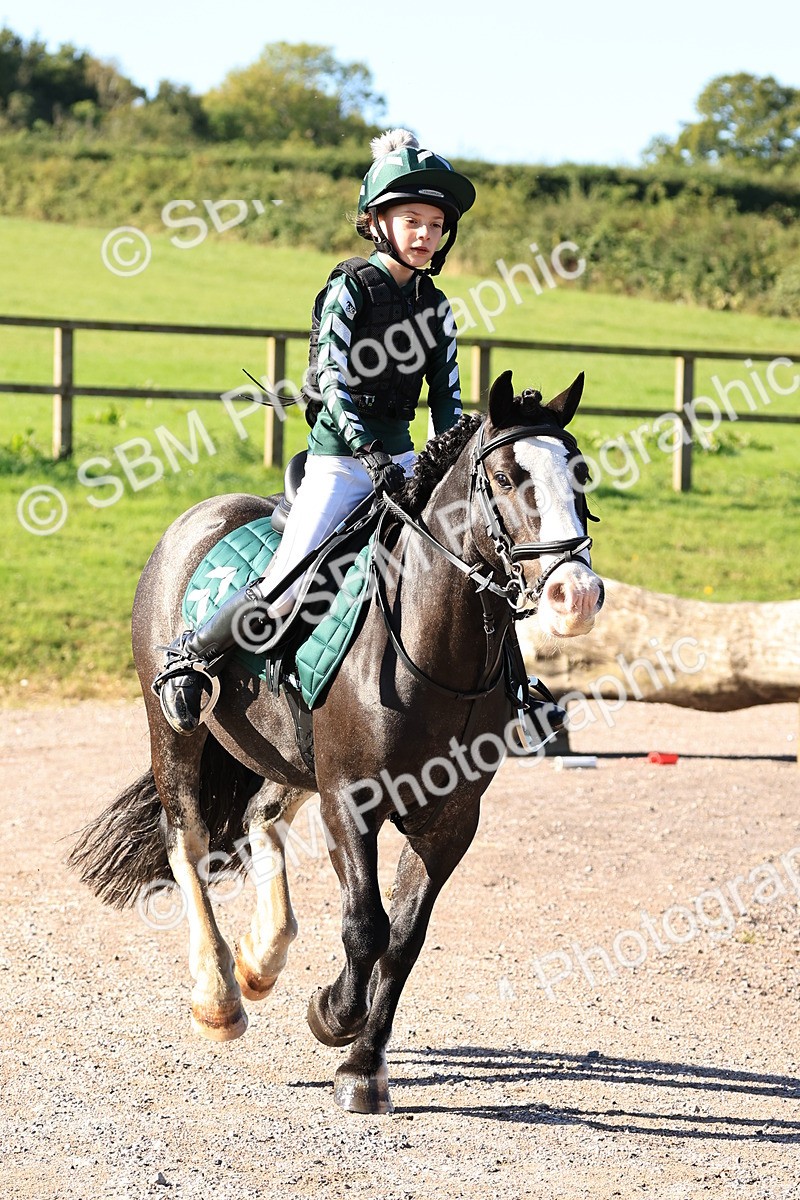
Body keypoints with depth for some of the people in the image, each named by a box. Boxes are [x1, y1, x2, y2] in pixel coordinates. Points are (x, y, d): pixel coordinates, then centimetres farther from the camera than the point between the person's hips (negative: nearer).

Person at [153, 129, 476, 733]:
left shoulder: (436, 305, 9)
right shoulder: (350, 288, -8)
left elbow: (447, 395, 10)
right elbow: (334, 383, -15)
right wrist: (370, 454, -26)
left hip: (401, 456, 6)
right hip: (340, 456, -6)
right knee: (287, 588, -15)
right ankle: (191, 657, 6)